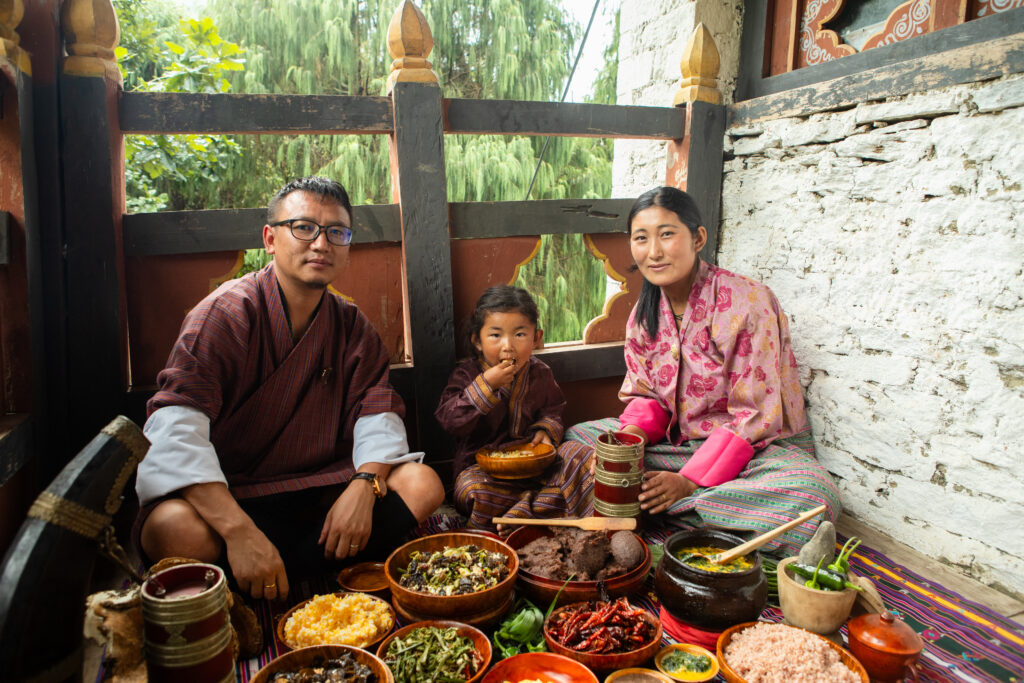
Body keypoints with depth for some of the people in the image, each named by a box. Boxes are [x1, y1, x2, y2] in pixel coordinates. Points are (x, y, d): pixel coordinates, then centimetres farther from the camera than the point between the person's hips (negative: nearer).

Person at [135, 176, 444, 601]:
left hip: (318, 492, 5)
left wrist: (365, 484, -22)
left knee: (422, 484, -15)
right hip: (228, 497, -4)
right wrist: (239, 530, -36)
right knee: (175, 528, -36)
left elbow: (377, 411, 1)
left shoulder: (351, 326, 5)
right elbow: (175, 427, -24)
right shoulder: (228, 312, -12)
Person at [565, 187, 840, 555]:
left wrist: (690, 482, -27)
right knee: (577, 437, -6)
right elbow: (646, 397, 4)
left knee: (814, 498, -37)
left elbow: (754, 417, -20)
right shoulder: (643, 314, 1)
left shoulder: (749, 301, -20)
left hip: (759, 446, -4)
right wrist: (630, 434, -20)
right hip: (678, 441, 5)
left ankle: (665, 511, -26)